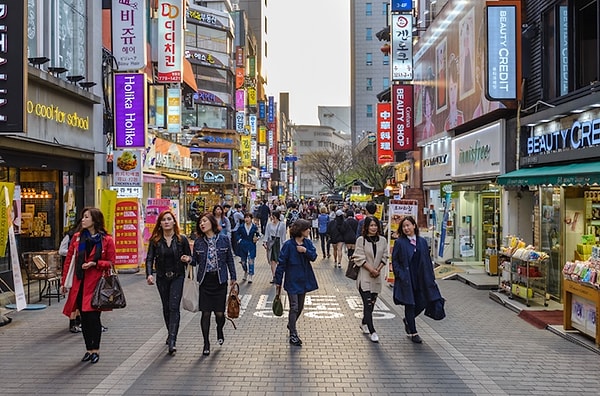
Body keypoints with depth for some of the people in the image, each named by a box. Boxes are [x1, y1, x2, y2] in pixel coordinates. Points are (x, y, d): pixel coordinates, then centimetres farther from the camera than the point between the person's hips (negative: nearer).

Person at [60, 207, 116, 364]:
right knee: (84, 318, 9)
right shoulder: (77, 237, 7)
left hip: (97, 283, -3)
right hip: (80, 283, 3)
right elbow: (69, 260, 9)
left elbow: (111, 262, 0)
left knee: (93, 316, -3)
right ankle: (89, 349, 22)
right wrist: (64, 282, 7)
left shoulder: (106, 240, -4)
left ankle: (95, 350, 14)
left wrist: (95, 263, -16)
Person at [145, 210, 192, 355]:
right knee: (166, 308, 13)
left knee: (174, 307, -11)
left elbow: (190, 257, 6)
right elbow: (149, 258, -5)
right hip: (162, 278, 2)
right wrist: (149, 274, -20)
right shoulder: (155, 240, -1)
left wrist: (187, 259, -18)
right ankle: (171, 334, 32)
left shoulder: (182, 239, -3)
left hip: (177, 277, -2)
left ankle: (172, 341, -14)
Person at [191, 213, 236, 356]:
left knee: (219, 312, 2)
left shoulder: (224, 239, 0)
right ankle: (206, 343, 17)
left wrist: (233, 277, 7)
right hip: (205, 280, 1)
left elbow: (229, 259, 6)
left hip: (220, 280, -1)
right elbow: (195, 261, 6)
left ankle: (219, 330, 37)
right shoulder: (198, 242, 2)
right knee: (205, 312, 2)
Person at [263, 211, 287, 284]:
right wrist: (265, 242, -6)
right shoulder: (269, 225, 6)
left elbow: (283, 236, 1)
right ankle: (274, 276, 7)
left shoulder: (282, 225, -1)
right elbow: (266, 234, 7)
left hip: (278, 242, -2)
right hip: (271, 242, 2)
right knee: (272, 261, 1)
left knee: (278, 260, -4)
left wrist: (283, 244, -2)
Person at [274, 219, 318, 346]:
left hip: (304, 280, 6)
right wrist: (278, 281, -10)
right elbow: (281, 263, -12)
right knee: (294, 307, -5)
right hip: (292, 280, -6)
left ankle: (291, 324, 42)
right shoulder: (288, 245, -16)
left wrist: (305, 251, -23)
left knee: (300, 307, 17)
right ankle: (293, 335, 7)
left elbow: (313, 256, -3)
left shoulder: (308, 243, 1)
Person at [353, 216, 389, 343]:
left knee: (371, 303, 14)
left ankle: (364, 323, 35)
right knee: (368, 303, -9)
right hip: (364, 277, -4)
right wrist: (371, 270, -14)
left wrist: (378, 270, -8)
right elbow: (359, 258, -10)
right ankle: (372, 332, -7)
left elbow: (384, 257, 6)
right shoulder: (361, 240, -7)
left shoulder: (382, 240, 4)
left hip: (377, 277, 4)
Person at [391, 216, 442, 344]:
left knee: (422, 303, 7)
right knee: (410, 305, 4)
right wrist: (400, 275, -14)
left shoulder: (422, 242, 6)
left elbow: (428, 260, 10)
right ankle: (413, 332, 18)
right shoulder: (399, 243, -6)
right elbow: (395, 261, -5)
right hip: (406, 279, -4)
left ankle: (408, 320, 35)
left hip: (421, 279, 4)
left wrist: (430, 276, 5)